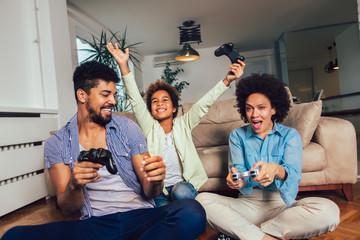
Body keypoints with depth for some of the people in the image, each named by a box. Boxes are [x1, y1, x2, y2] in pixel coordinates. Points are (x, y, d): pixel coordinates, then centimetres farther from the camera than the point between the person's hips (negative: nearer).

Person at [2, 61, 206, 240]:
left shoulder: (128, 129, 3)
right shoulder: (57, 144, 3)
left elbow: (148, 192, 3)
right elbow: (69, 209, 1)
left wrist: (155, 181, -23)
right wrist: (74, 186, -23)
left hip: (139, 216, 1)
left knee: (192, 212, -30)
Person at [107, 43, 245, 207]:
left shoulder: (183, 125, 6)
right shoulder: (149, 127, 4)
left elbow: (205, 104, -3)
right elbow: (136, 101, -7)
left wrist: (227, 80, -14)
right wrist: (123, 66, -17)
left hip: (184, 183, 1)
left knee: (181, 192, -32)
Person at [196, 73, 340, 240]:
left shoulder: (290, 135, 4)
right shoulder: (237, 136, 8)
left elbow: (293, 174, -12)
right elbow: (238, 169, -3)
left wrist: (277, 170, -37)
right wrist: (237, 179, -29)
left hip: (282, 204, 0)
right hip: (247, 203, 1)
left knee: (329, 211, -30)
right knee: (202, 200, -25)